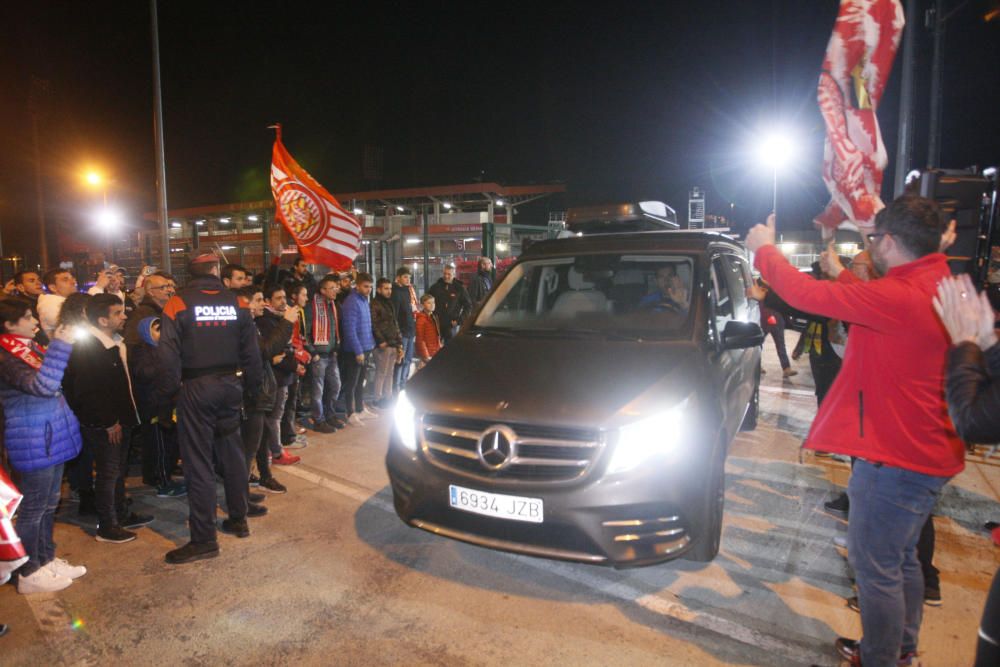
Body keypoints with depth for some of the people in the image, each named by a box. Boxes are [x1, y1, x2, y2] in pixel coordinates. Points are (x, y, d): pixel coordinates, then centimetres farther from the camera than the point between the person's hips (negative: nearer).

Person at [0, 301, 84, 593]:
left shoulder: (28, 348, 12)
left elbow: (52, 382, 20)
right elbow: (41, 385, -29)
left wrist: (61, 344, 10)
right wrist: (60, 346, -29)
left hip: (50, 437, 9)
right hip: (33, 441, -9)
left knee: (49, 504, 17)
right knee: (33, 508, 2)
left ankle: (46, 560, 29)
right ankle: (29, 574, 14)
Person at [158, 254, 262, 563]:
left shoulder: (178, 304, -7)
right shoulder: (236, 302, 1)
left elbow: (169, 354, -11)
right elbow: (251, 349, 3)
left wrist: (170, 388, -1)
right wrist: (252, 383, 11)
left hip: (195, 388, -3)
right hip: (230, 384, 4)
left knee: (198, 462, 1)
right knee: (231, 451, 17)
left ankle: (204, 539, 7)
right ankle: (238, 519, 28)